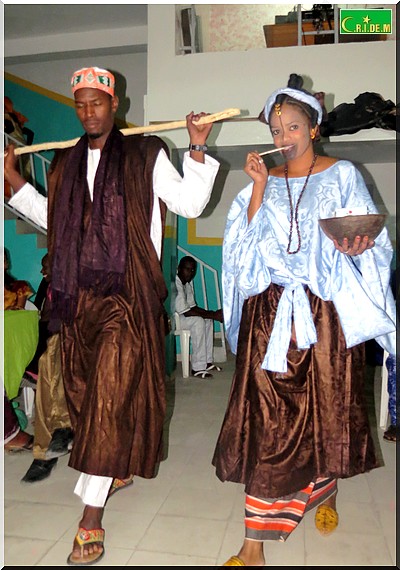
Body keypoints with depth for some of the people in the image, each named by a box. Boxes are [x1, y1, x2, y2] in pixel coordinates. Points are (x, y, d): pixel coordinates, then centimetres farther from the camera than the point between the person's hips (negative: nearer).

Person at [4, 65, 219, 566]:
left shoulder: (145, 154, 3)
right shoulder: (66, 162, 18)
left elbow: (190, 203, 0)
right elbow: (54, 220, 25)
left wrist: (197, 149, -9)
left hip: (127, 290, -5)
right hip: (78, 291, 6)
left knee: (110, 392, -9)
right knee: (83, 388, 11)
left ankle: (91, 518, -1)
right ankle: (120, 467, 36)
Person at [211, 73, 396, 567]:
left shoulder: (341, 175, 6)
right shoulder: (264, 180, 12)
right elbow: (246, 240, 2)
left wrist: (354, 246, -20)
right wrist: (260, 186, -6)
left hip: (327, 309, -1)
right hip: (271, 310, 1)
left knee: (328, 405, 8)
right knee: (267, 414, -3)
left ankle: (325, 494, 39)